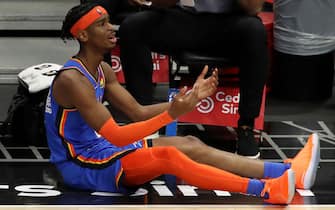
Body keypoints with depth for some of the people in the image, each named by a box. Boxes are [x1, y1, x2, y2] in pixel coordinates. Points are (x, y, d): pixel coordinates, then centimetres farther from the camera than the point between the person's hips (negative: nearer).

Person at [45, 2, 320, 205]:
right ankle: (266, 190, -33)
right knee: (168, 157, -29)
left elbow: (138, 112, 7)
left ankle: (287, 173, -10)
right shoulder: (72, 79, -24)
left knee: (190, 145, -4)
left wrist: (187, 99, -4)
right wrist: (171, 115, -35)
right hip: (80, 165, -9)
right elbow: (115, 137, -29)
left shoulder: (102, 71, 8)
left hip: (99, 149, 9)